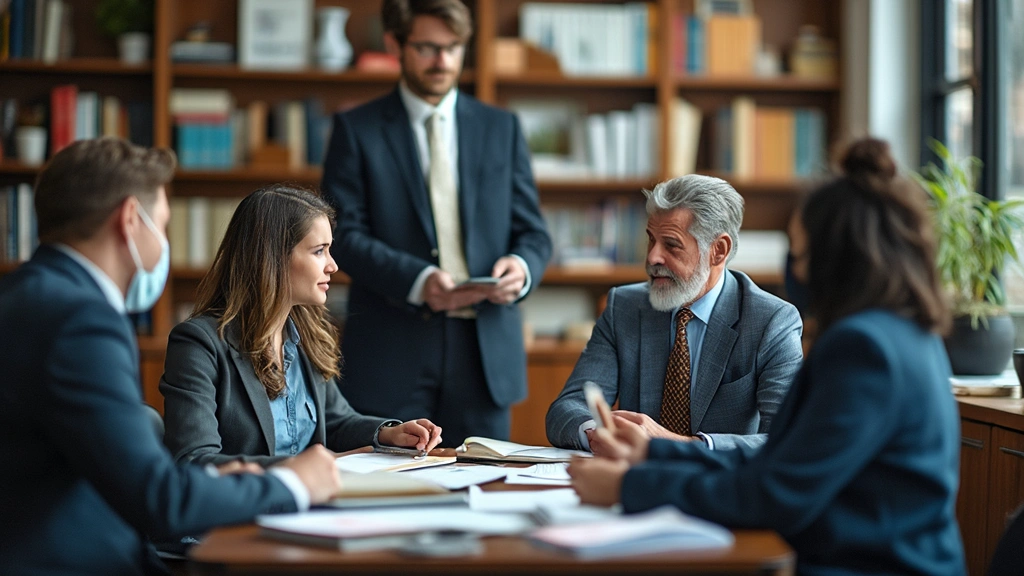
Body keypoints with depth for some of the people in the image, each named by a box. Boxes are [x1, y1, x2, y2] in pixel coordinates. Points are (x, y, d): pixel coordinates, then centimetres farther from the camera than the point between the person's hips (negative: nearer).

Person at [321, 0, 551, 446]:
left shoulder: (501, 129, 14)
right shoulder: (356, 130, 5)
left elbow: (533, 233, 12)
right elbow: (344, 235, -4)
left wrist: (521, 267, -12)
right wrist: (417, 280, -20)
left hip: (486, 352, 3)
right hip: (390, 354, -2)